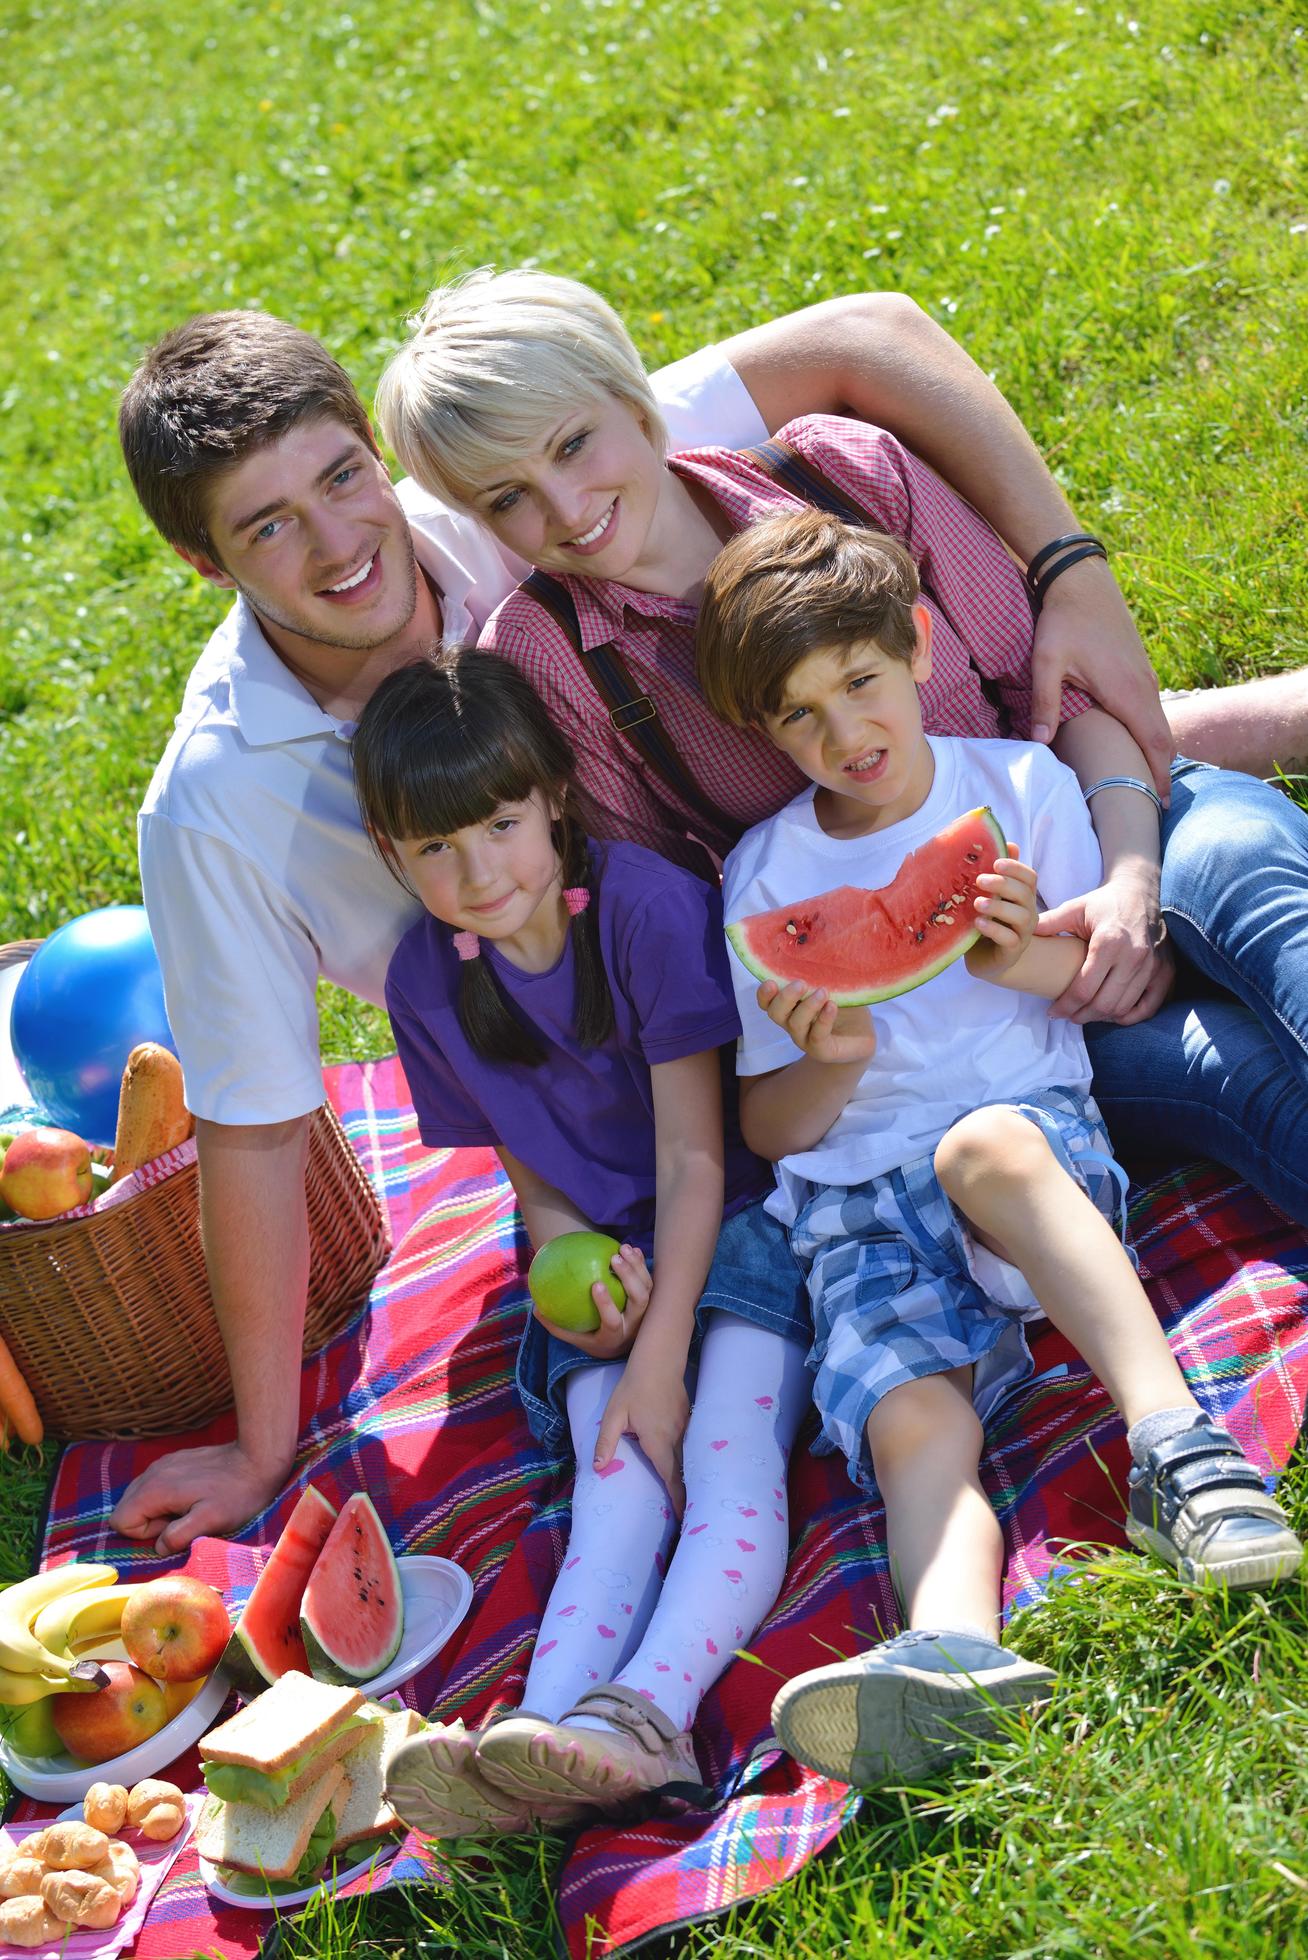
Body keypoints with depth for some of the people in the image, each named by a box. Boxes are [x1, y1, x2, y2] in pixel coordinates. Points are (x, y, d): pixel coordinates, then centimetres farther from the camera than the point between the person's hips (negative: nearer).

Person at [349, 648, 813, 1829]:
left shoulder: (645, 904, -16)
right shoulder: (428, 982, -1)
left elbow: (695, 1158, -15)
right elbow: (532, 1179, 6)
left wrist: (661, 1358, -20)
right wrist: (582, 1278, -17)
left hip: (737, 1227, -3)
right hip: (607, 1264, 3)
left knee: (730, 1464, -28)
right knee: (618, 1492, -22)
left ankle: (645, 1711, -48)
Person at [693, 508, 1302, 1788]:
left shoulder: (1022, 787, 11)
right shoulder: (764, 877, 13)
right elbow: (769, 1131, 12)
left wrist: (1040, 964, -8)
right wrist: (832, 1062, -11)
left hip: (1035, 1131, -1)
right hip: (857, 1195, 1)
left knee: (988, 1144, -38)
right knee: (906, 1413, -28)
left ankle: (1176, 1446, -47)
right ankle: (952, 1651, -54)